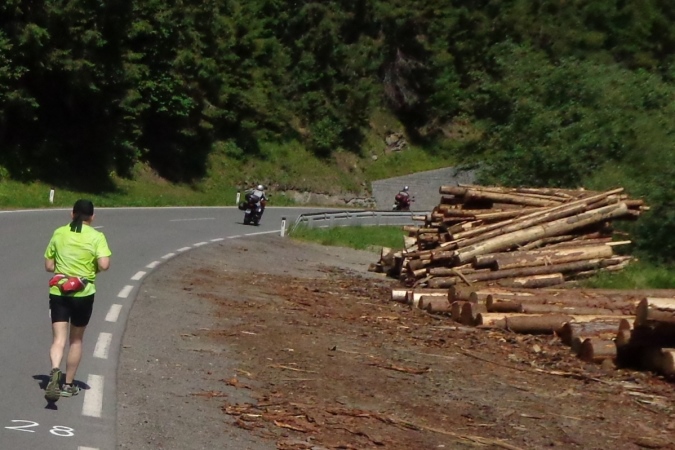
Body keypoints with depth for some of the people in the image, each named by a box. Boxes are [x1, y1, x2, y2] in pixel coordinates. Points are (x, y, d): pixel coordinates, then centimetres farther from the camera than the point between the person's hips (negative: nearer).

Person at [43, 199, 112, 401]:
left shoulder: (59, 233, 4)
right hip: (84, 294, -1)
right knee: (76, 340, 15)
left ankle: (55, 371, -31)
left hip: (58, 292, 1)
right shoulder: (96, 237, -5)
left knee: (59, 339, -2)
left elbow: (48, 266, 6)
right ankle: (68, 385, 22)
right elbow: (104, 264, -17)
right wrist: (93, 267, 4)